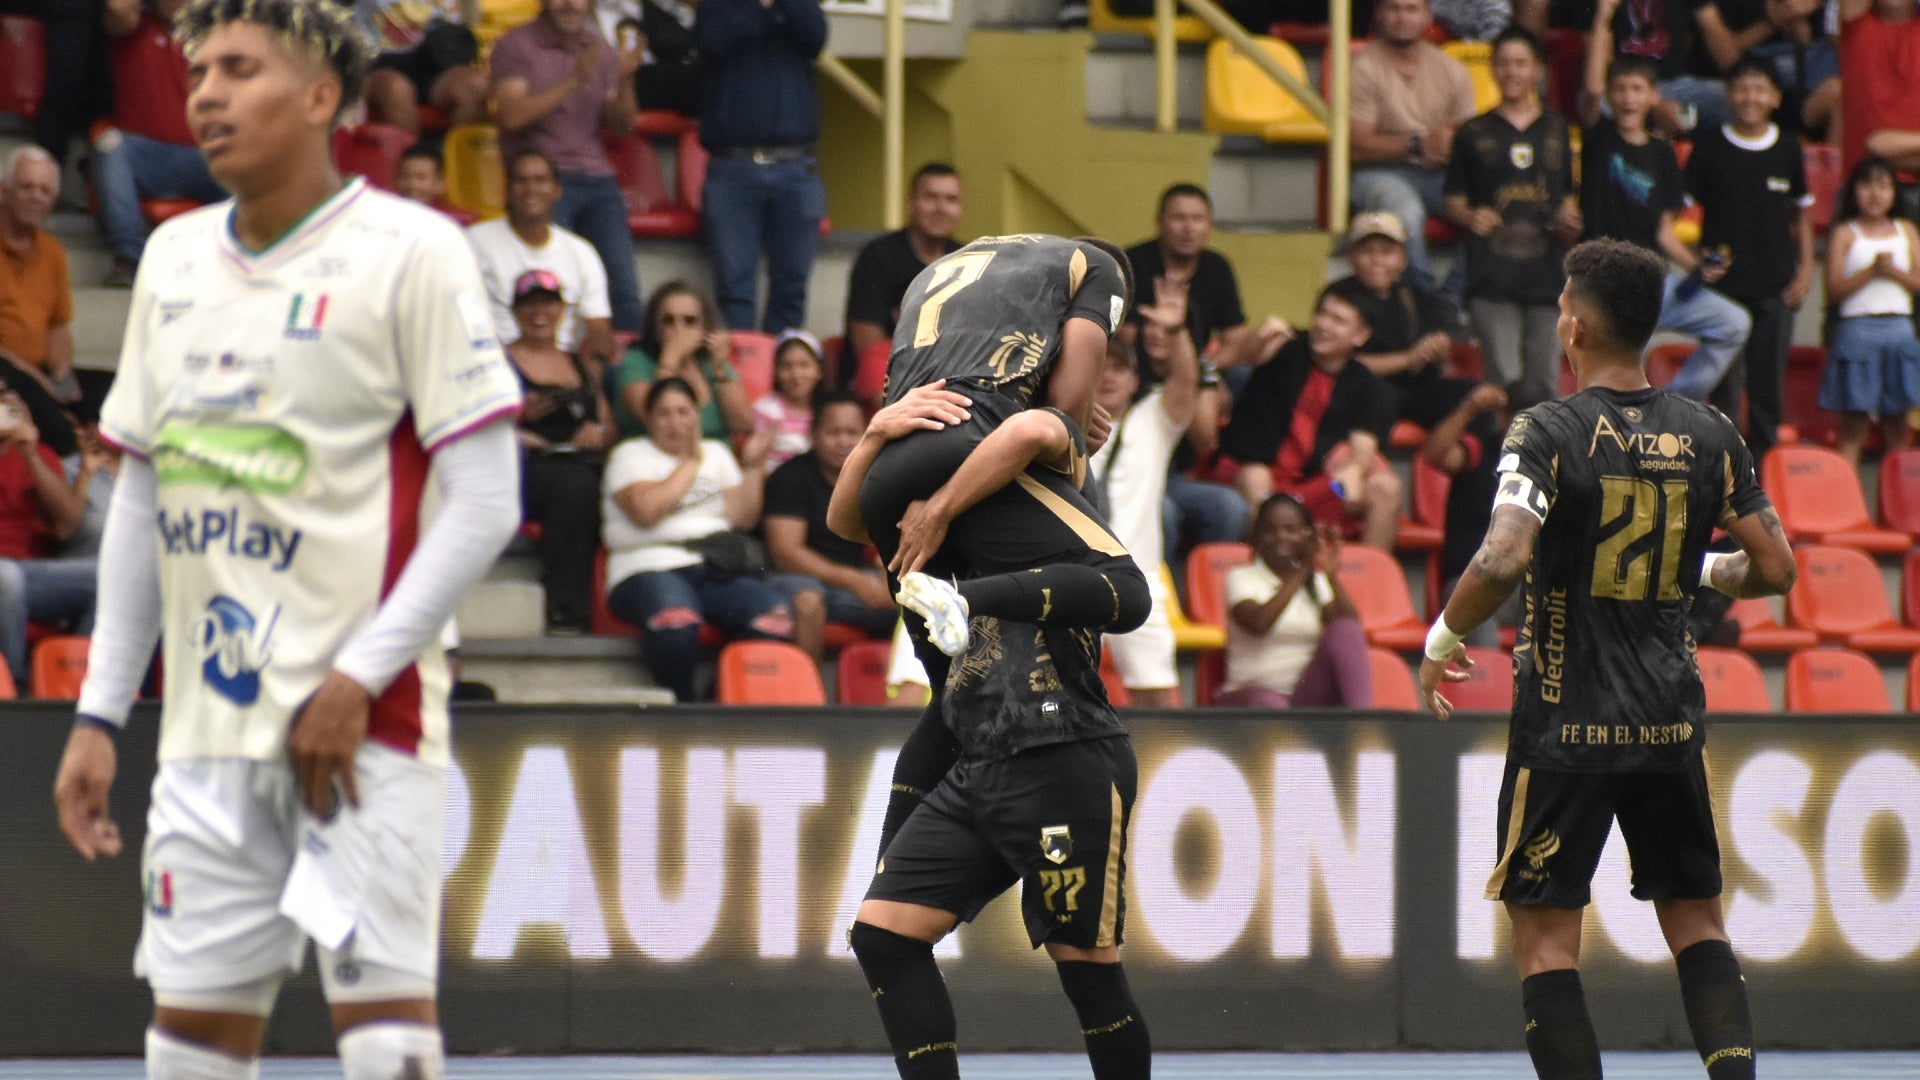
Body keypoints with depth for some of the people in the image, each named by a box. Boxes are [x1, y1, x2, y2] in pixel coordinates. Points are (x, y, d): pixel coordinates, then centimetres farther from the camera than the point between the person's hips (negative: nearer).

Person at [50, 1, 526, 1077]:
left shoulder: (411, 252, -5)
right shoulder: (174, 259, 13)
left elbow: (485, 503, -8)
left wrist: (357, 680, -15)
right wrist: (100, 715, 12)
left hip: (364, 724, -6)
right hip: (210, 729, 6)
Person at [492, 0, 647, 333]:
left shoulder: (601, 52, 14)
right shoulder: (515, 47, 1)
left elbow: (620, 126, 11)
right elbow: (512, 115, -12)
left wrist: (625, 79, -7)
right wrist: (574, 81, -16)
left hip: (598, 179, 4)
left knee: (624, 286, -3)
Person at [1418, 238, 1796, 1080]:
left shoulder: (1549, 432, -12)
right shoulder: (1709, 436, 2)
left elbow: (1505, 557, -25)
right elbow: (1776, 569, 4)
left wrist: (1442, 639, -8)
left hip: (1566, 725, -4)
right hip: (1671, 720, 4)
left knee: (1545, 938, 3)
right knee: (1696, 923, 14)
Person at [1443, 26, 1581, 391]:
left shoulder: (1556, 131, 16)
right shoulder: (1474, 134, 8)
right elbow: (1454, 201, 9)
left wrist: (1569, 218, 0)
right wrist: (1471, 218, -12)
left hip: (1547, 274, 3)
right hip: (1493, 278, -3)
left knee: (1545, 381, 3)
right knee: (1504, 381, -13)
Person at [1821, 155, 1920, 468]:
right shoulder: (1845, 234, 2)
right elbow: (1834, 290, -7)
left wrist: (1894, 271, -12)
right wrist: (1871, 270, -16)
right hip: (1857, 331, -3)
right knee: (1854, 429, -5)